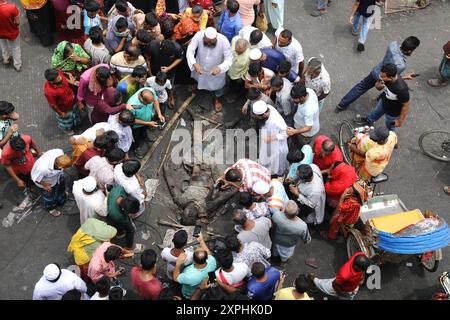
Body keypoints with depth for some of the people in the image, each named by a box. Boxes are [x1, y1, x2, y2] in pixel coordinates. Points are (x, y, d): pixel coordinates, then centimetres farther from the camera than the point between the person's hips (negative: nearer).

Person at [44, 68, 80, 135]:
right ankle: (66, 129, 63)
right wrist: (60, 113, -11)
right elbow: (52, 105, -26)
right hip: (64, 108, -5)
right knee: (66, 119, 29)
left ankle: (74, 123, 69)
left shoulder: (57, 72, -31)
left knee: (75, 114, 35)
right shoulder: (49, 91, -45)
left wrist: (70, 82, -19)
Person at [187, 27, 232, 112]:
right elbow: (190, 50, -28)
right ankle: (197, 86, 71)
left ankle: (217, 99, 60)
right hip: (200, 66, 1)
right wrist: (194, 64, -46)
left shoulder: (224, 41, -37)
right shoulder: (198, 35, -33)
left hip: (216, 69, -1)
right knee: (199, 79, 33)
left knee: (218, 84, 27)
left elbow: (229, 59, -31)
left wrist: (219, 68, -50)